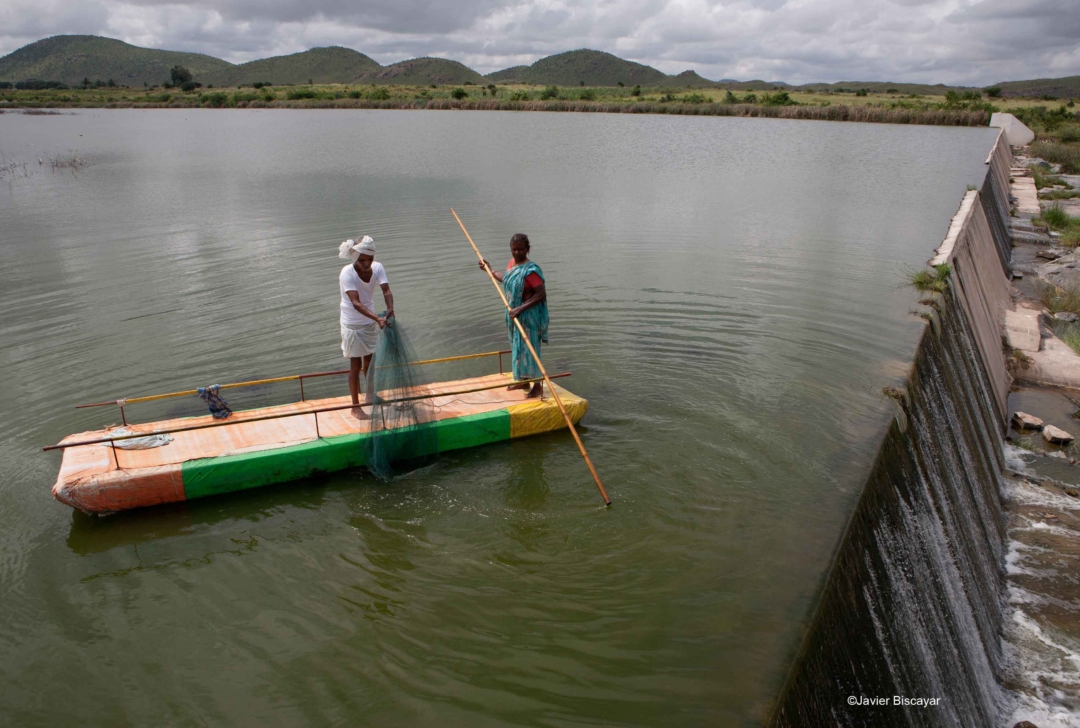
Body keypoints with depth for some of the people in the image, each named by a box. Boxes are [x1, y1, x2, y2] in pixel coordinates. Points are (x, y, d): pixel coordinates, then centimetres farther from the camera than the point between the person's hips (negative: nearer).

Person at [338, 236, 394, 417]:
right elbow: (355, 303, -35)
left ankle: (370, 396, 42)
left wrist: (390, 310, -43)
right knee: (356, 366, 3)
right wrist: (377, 318, -48)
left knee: (370, 361, 21)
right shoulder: (347, 273, -25)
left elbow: (386, 290, -23)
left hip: (370, 322, 6)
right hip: (353, 325, -5)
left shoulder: (377, 268, -10)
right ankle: (356, 406, 17)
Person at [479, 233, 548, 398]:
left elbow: (541, 294, -27)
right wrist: (490, 270, 30)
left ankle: (538, 385, 12)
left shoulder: (530, 270, -25)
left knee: (528, 347, -1)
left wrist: (520, 309, -30)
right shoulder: (512, 262, 2)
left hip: (528, 314, -9)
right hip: (514, 312, 9)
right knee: (517, 346, 18)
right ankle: (524, 381, 32)